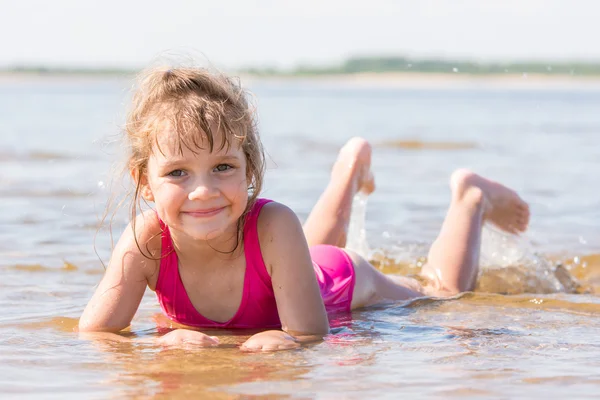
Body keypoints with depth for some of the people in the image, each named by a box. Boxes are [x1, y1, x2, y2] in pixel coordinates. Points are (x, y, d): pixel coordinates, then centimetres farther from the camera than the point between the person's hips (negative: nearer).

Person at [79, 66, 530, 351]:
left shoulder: (272, 226, -47)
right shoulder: (146, 241, -41)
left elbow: (311, 334, -43)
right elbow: (94, 336, -40)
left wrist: (283, 341, -65)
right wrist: (167, 340, -56)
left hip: (343, 284, -3)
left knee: (444, 291, 27)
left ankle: (468, 195, 50)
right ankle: (352, 165, 62)